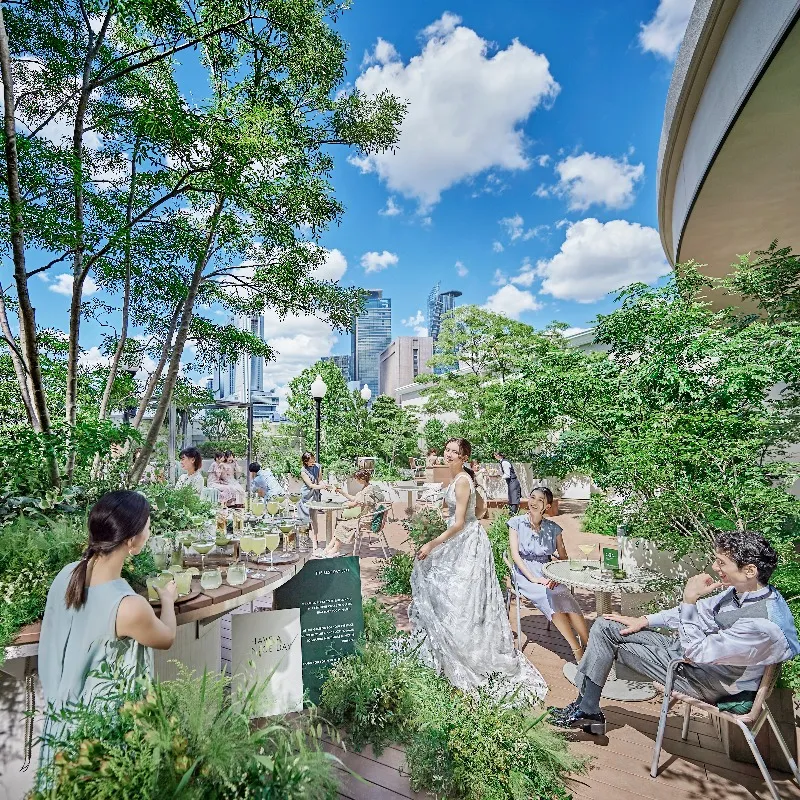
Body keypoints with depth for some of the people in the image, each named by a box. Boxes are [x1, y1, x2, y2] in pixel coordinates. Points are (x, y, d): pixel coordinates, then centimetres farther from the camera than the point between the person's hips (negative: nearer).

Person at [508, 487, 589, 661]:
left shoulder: (553, 528, 8)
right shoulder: (517, 523, 0)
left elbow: (563, 557, 8)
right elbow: (515, 554, -7)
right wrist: (533, 578, -18)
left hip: (548, 573, 3)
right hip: (525, 574, -3)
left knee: (567, 599, -28)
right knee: (552, 599, -30)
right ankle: (578, 650, -25)